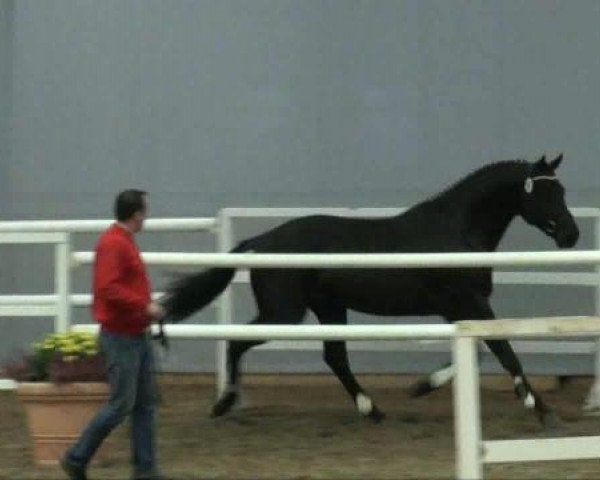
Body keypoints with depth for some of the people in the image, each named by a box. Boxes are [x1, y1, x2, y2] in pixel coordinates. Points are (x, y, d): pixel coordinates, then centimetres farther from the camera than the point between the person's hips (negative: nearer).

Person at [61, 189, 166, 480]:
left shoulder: (125, 241, 13)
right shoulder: (112, 244, -17)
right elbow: (108, 289, -26)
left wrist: (146, 308, 12)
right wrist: (145, 306, -21)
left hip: (138, 335, 10)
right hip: (121, 338, -10)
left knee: (146, 402, 8)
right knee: (121, 405, -6)